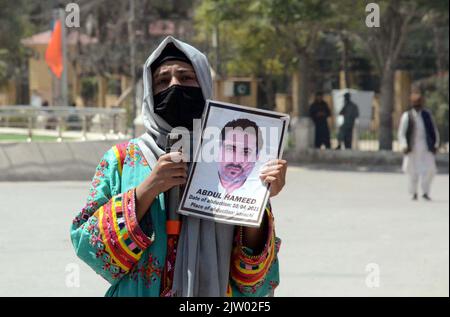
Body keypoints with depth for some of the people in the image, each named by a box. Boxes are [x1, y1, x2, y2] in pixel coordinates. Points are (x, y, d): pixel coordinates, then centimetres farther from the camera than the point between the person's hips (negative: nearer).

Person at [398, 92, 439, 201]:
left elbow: (434, 130, 13)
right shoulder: (407, 116, -1)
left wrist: (436, 144, 8)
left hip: (426, 147, 2)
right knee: (413, 171, 4)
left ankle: (425, 192, 6)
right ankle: (414, 193, 18)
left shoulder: (427, 114, 8)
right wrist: (404, 146, -13)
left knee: (430, 169, -7)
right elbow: (401, 133, -2)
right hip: (413, 147, -2)